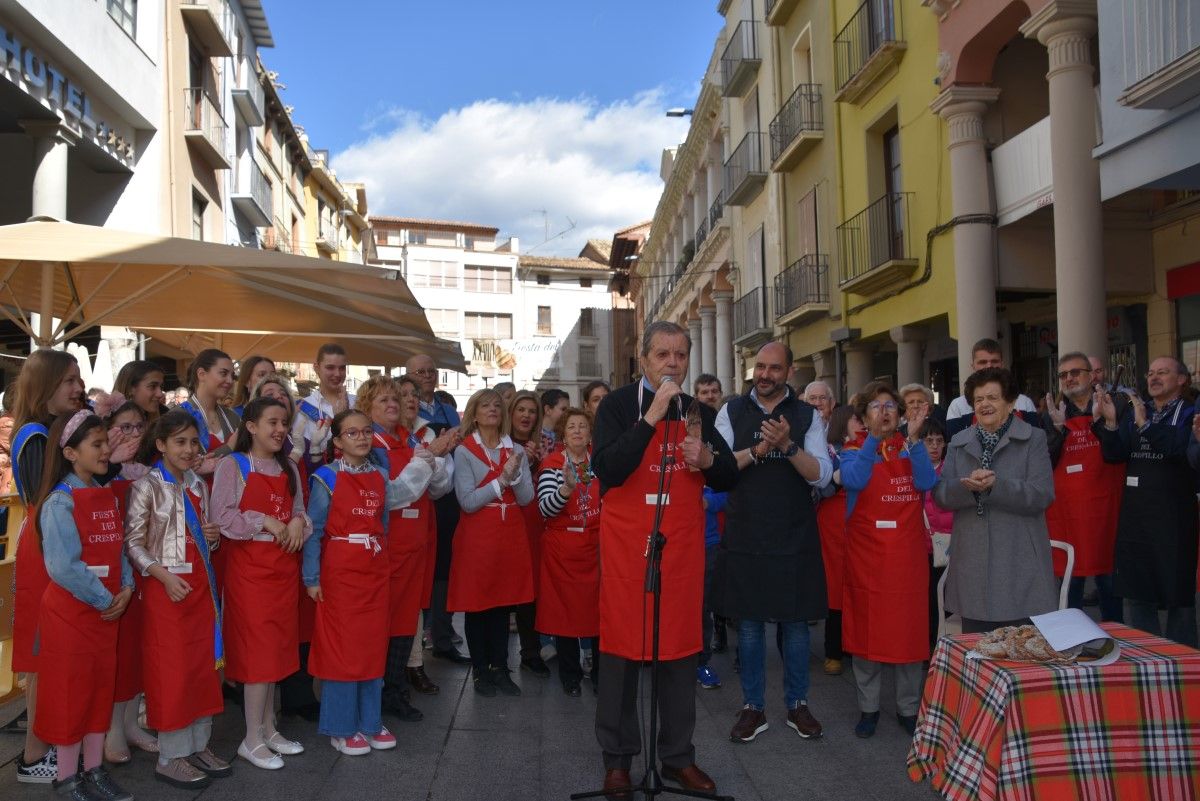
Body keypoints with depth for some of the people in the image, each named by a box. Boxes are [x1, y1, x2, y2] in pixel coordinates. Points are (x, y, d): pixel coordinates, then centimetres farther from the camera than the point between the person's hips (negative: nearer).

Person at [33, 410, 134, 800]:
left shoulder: (107, 496, 8)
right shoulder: (60, 501, -15)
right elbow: (63, 567, -22)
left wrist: (126, 588, -6)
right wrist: (103, 600, -16)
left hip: (107, 611, 7)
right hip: (70, 610, -7)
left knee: (102, 688, 14)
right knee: (70, 692, 5)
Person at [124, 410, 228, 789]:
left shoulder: (199, 485, 11)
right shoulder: (147, 486, -8)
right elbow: (132, 543, -12)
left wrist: (213, 537, -1)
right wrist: (165, 576, -20)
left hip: (201, 584, 6)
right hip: (166, 586, -6)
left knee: (205, 664, 9)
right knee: (172, 669, 0)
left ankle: (199, 745, 22)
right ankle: (171, 756, 12)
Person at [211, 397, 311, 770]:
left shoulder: (289, 469, 10)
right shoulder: (232, 465, -8)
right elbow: (222, 517, -14)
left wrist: (298, 521, -7)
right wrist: (265, 521, -17)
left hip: (284, 566, 6)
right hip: (249, 566, -6)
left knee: (277, 647, 12)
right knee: (258, 648, -3)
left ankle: (269, 728, 25)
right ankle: (252, 739, 9)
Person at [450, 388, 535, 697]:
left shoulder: (516, 451, 8)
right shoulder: (464, 452, -4)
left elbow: (526, 498, 2)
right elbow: (468, 502, -13)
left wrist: (515, 473, -15)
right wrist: (502, 479, -18)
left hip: (511, 534, 3)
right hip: (477, 535, -3)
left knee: (504, 602, 8)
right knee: (477, 604, 4)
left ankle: (500, 668, 18)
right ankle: (480, 671, 16)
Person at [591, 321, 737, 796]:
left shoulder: (699, 413, 8)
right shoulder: (617, 404, -4)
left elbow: (728, 479, 12)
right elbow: (607, 471, -18)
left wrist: (708, 460, -11)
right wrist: (652, 415, -23)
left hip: (682, 547, 4)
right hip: (626, 545, -3)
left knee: (680, 650, 10)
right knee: (621, 648, 5)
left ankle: (678, 756, 24)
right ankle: (618, 756, 20)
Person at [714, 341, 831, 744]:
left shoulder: (808, 416, 2)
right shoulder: (731, 412, 3)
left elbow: (822, 475, -7)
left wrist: (787, 445, -22)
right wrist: (758, 450, -20)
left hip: (795, 539, 0)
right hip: (744, 538, 0)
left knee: (795, 622, 10)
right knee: (749, 623, 9)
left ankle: (797, 704, 28)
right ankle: (753, 707, 24)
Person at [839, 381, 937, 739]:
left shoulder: (911, 451, 7)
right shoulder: (854, 451, 1)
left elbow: (927, 483, -12)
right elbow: (853, 481, -21)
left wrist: (913, 439, -22)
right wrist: (875, 438, -26)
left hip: (908, 555, 2)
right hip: (866, 556, -1)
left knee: (909, 630, 7)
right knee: (866, 629, 6)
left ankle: (908, 708, 23)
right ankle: (868, 707, 20)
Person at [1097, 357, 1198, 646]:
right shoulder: (1133, 412, 12)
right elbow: (1114, 453, 2)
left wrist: (1146, 424, -25)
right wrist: (1110, 422, -12)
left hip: (1173, 516, -4)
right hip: (1135, 514, 5)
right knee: (1138, 593, 12)